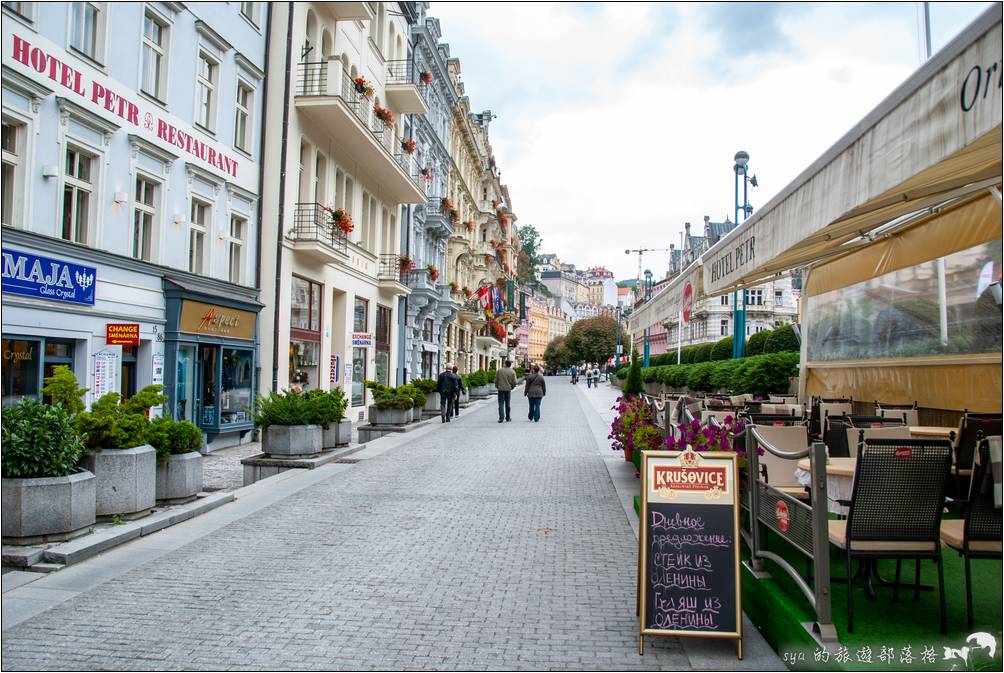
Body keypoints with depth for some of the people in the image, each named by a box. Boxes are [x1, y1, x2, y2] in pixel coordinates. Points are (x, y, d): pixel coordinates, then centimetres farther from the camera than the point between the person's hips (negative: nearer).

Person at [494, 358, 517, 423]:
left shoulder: (499, 371, -4)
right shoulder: (512, 372, -2)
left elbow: (496, 380, 0)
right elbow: (514, 382, -4)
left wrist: (497, 387, 15)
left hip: (501, 389, -1)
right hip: (508, 389, 1)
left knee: (501, 404, 0)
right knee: (507, 404, 12)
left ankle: (501, 418, -7)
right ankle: (508, 417, 20)